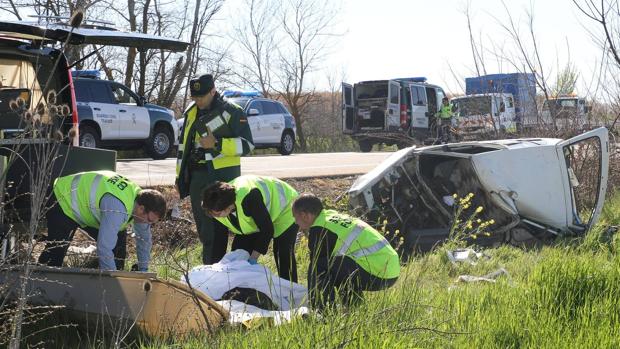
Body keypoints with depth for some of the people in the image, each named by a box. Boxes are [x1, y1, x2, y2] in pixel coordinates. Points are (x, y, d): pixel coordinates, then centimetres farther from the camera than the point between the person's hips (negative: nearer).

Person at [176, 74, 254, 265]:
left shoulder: (232, 112, -7)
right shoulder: (191, 113, 13)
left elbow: (246, 144, -11)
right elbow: (183, 145, 22)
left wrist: (217, 144, -21)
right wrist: (180, 176, 20)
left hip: (222, 177, -7)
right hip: (197, 176, 7)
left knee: (215, 228, -10)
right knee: (202, 225, 12)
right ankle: (207, 268, 23)